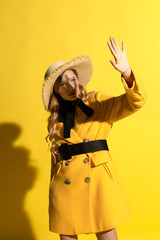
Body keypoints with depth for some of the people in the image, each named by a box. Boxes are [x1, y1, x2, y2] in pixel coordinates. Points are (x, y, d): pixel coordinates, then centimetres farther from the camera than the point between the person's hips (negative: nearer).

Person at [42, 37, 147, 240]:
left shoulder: (96, 103, 4)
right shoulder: (55, 118, 15)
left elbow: (135, 102, -11)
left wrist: (126, 72, -28)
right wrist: (53, 187, 17)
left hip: (97, 179, -3)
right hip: (64, 185, 3)